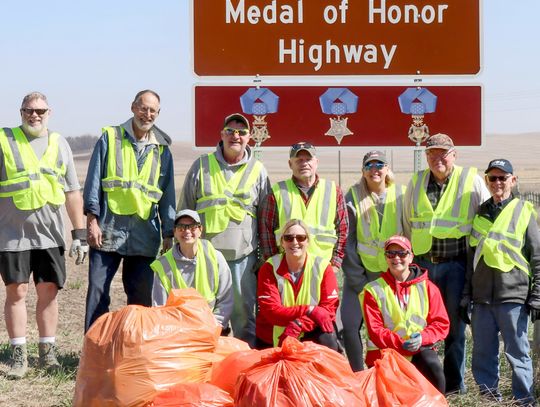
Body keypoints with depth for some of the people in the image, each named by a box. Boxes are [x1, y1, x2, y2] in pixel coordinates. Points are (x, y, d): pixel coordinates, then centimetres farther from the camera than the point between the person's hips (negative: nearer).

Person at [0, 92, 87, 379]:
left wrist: (80, 233, 9)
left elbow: (72, 193, 13)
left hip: (50, 234, 2)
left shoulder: (58, 144, 11)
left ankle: (47, 352, 15)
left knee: (49, 291, 4)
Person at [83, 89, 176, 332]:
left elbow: (167, 195, 15)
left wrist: (168, 234, 10)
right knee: (98, 291, -5)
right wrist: (92, 220, -6)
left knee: (141, 297, 5)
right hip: (108, 230, -2)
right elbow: (94, 180, 2)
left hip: (144, 235, 3)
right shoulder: (110, 138, 6)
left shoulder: (162, 150, 14)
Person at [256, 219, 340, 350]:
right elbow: (270, 311, -16)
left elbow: (329, 309, -11)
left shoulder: (323, 267, -5)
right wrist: (309, 310, -27)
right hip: (270, 342, 0)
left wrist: (298, 325, -28)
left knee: (327, 339, -27)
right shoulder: (269, 268, -7)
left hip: (308, 335, 0)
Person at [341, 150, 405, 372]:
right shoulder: (353, 197, -3)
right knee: (351, 326, -9)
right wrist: (357, 279, -8)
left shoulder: (400, 195, -1)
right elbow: (347, 241, -4)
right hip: (361, 274, 0)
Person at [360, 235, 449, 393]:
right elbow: (375, 330, -7)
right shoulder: (373, 290, 0)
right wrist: (401, 344, -22)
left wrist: (423, 338, -19)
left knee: (433, 367, -31)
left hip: (420, 350, 1)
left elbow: (441, 323, 2)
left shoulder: (427, 287, 6)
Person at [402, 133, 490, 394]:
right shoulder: (416, 183, 11)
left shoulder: (472, 181, -1)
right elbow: (407, 225, 20)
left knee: (455, 326, 4)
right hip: (422, 263, 3)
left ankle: (455, 384, 13)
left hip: (456, 263, -3)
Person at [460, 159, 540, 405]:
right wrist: (465, 297, 14)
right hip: (482, 298, 4)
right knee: (483, 353, 7)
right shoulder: (480, 214, 14)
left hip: (513, 296, -4)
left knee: (517, 352, -2)